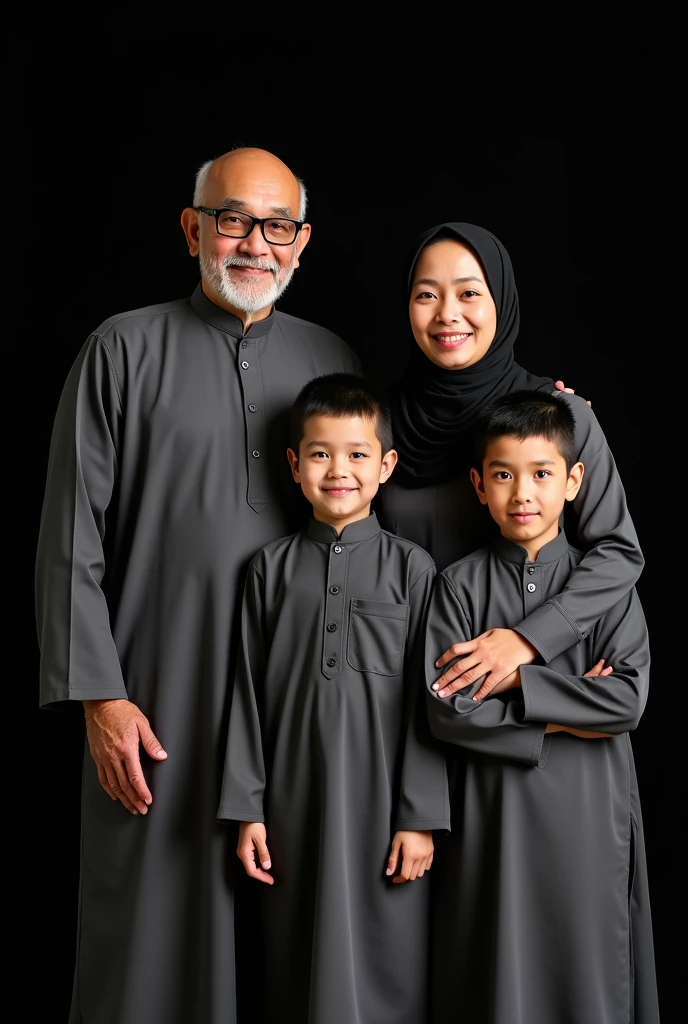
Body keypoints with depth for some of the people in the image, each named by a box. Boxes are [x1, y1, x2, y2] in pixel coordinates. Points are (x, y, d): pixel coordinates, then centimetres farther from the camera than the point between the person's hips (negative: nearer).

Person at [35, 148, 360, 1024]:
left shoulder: (332, 360, 10)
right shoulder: (126, 350, 1)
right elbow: (72, 539, -3)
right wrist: (101, 697, -8)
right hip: (161, 696, -2)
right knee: (156, 927, 5)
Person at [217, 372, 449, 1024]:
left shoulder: (411, 568, -1)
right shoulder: (272, 567, 5)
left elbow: (426, 701, -2)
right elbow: (249, 693, 5)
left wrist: (421, 817, -5)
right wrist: (246, 809, 2)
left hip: (381, 799, -1)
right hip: (295, 800, 2)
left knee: (383, 962, 6)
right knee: (300, 963, 10)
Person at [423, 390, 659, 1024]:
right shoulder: (461, 585, 0)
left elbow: (629, 697, -12)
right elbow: (447, 711, -10)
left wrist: (516, 679, -14)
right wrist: (564, 715, -12)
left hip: (589, 809, 0)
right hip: (497, 809, 0)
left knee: (589, 969, 9)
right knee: (501, 973, 7)